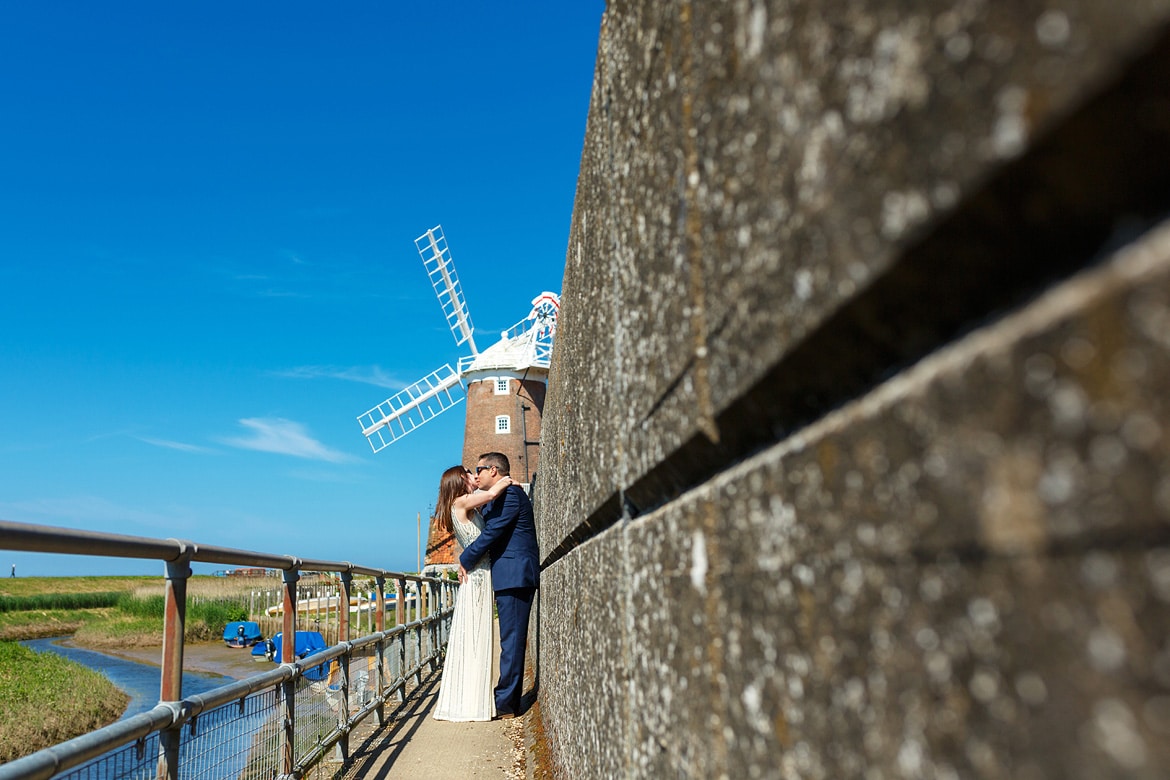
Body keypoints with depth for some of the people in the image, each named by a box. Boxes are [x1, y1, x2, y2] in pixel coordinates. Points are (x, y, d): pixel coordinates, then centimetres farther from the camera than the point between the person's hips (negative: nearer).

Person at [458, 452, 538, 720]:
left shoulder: (510, 494, -11)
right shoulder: (500, 498, 22)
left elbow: (491, 533, -16)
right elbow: (487, 529, 23)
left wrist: (465, 560, -5)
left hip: (515, 576, -11)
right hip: (513, 577, 11)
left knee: (512, 639, -7)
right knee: (513, 639, 12)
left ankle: (505, 703, -4)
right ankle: (509, 698, 17)